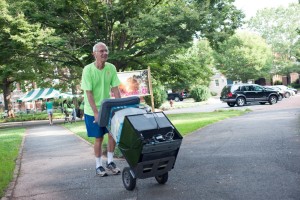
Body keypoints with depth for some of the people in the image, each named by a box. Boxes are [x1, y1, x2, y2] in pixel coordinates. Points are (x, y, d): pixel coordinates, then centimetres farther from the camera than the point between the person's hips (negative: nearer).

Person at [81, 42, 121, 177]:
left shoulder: (111, 68, -6)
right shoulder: (88, 70, -17)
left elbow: (115, 89, -2)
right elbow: (89, 93, -18)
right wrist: (96, 113, -21)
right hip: (93, 111, -4)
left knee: (113, 134, 2)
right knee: (99, 138, 3)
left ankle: (110, 162, 20)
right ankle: (99, 166, 19)